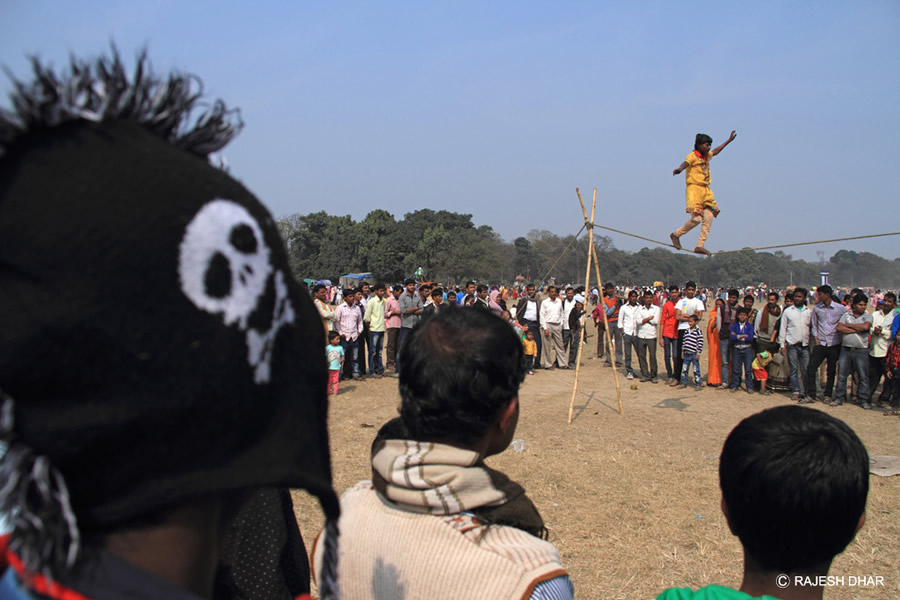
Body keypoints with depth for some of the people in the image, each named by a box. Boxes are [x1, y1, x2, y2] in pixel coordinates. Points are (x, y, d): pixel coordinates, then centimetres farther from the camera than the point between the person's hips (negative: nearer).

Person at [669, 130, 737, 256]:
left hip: (705, 190, 8)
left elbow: (716, 151, 37)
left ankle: (700, 246, 0)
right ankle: (675, 235, 4)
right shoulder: (692, 156, -8)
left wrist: (729, 140, 45)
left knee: (708, 218, -3)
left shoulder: (706, 156, 18)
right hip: (694, 189, -8)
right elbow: (685, 163, -29)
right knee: (696, 219, -16)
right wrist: (679, 169, -52)